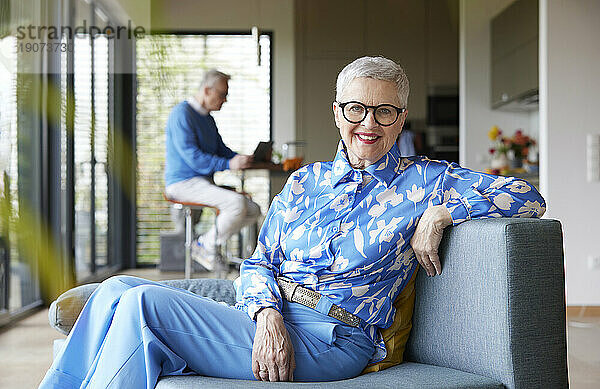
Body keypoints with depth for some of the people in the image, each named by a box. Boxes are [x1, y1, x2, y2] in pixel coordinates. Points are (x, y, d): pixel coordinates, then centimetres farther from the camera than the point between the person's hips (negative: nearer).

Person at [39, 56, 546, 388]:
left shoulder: (423, 180, 6)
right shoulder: (306, 181, 18)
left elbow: (527, 196, -1)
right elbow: (259, 263, 11)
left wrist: (439, 211, -10)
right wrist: (267, 315, -11)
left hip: (328, 340, -6)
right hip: (268, 318, 6)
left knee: (141, 304, -22)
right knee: (117, 290, -11)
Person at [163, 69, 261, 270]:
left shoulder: (207, 118, 18)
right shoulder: (182, 114, -12)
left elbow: (221, 149, 24)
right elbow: (192, 157, -21)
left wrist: (240, 158, 3)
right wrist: (229, 164, -25)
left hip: (205, 182, 9)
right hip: (183, 183, -9)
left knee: (253, 210, -3)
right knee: (237, 202, -28)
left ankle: (205, 242, 4)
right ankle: (206, 246, -9)